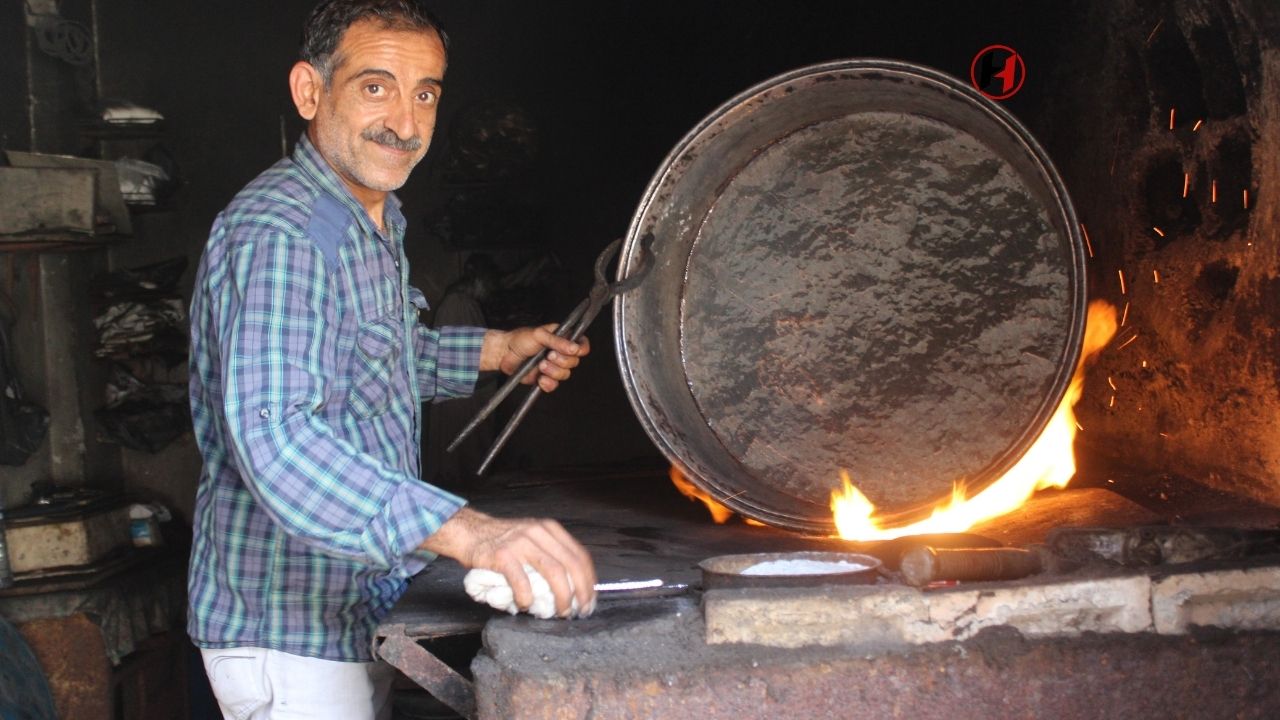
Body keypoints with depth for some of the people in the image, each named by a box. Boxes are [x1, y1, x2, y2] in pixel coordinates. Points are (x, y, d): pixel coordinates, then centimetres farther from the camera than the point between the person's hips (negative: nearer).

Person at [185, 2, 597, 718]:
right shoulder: (275, 236, -25)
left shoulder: (378, 223, 8)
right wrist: (467, 531, -51)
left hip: (361, 611, 9)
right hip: (288, 633, -9)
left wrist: (497, 350, 12)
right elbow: (275, 437, -39)